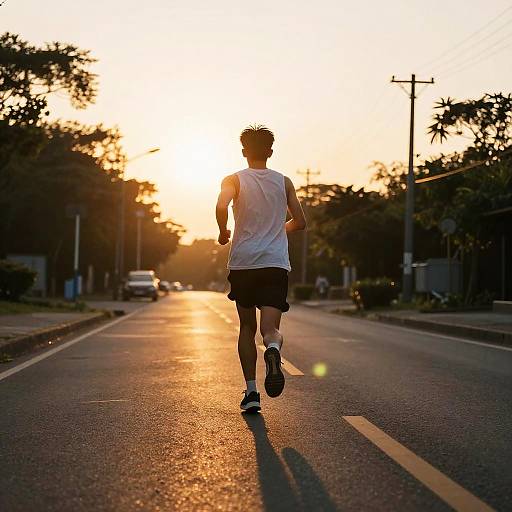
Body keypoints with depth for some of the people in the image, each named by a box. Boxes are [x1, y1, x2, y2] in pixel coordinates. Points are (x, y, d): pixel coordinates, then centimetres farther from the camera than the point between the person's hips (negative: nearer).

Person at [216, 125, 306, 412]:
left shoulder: (234, 180, 3)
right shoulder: (284, 182, 10)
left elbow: (222, 206, -18)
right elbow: (300, 222, 13)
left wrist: (224, 232, 0)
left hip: (243, 262, 0)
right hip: (276, 264, 0)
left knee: (247, 327, 14)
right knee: (270, 327, -5)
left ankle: (251, 392, 8)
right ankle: (273, 350, -42)